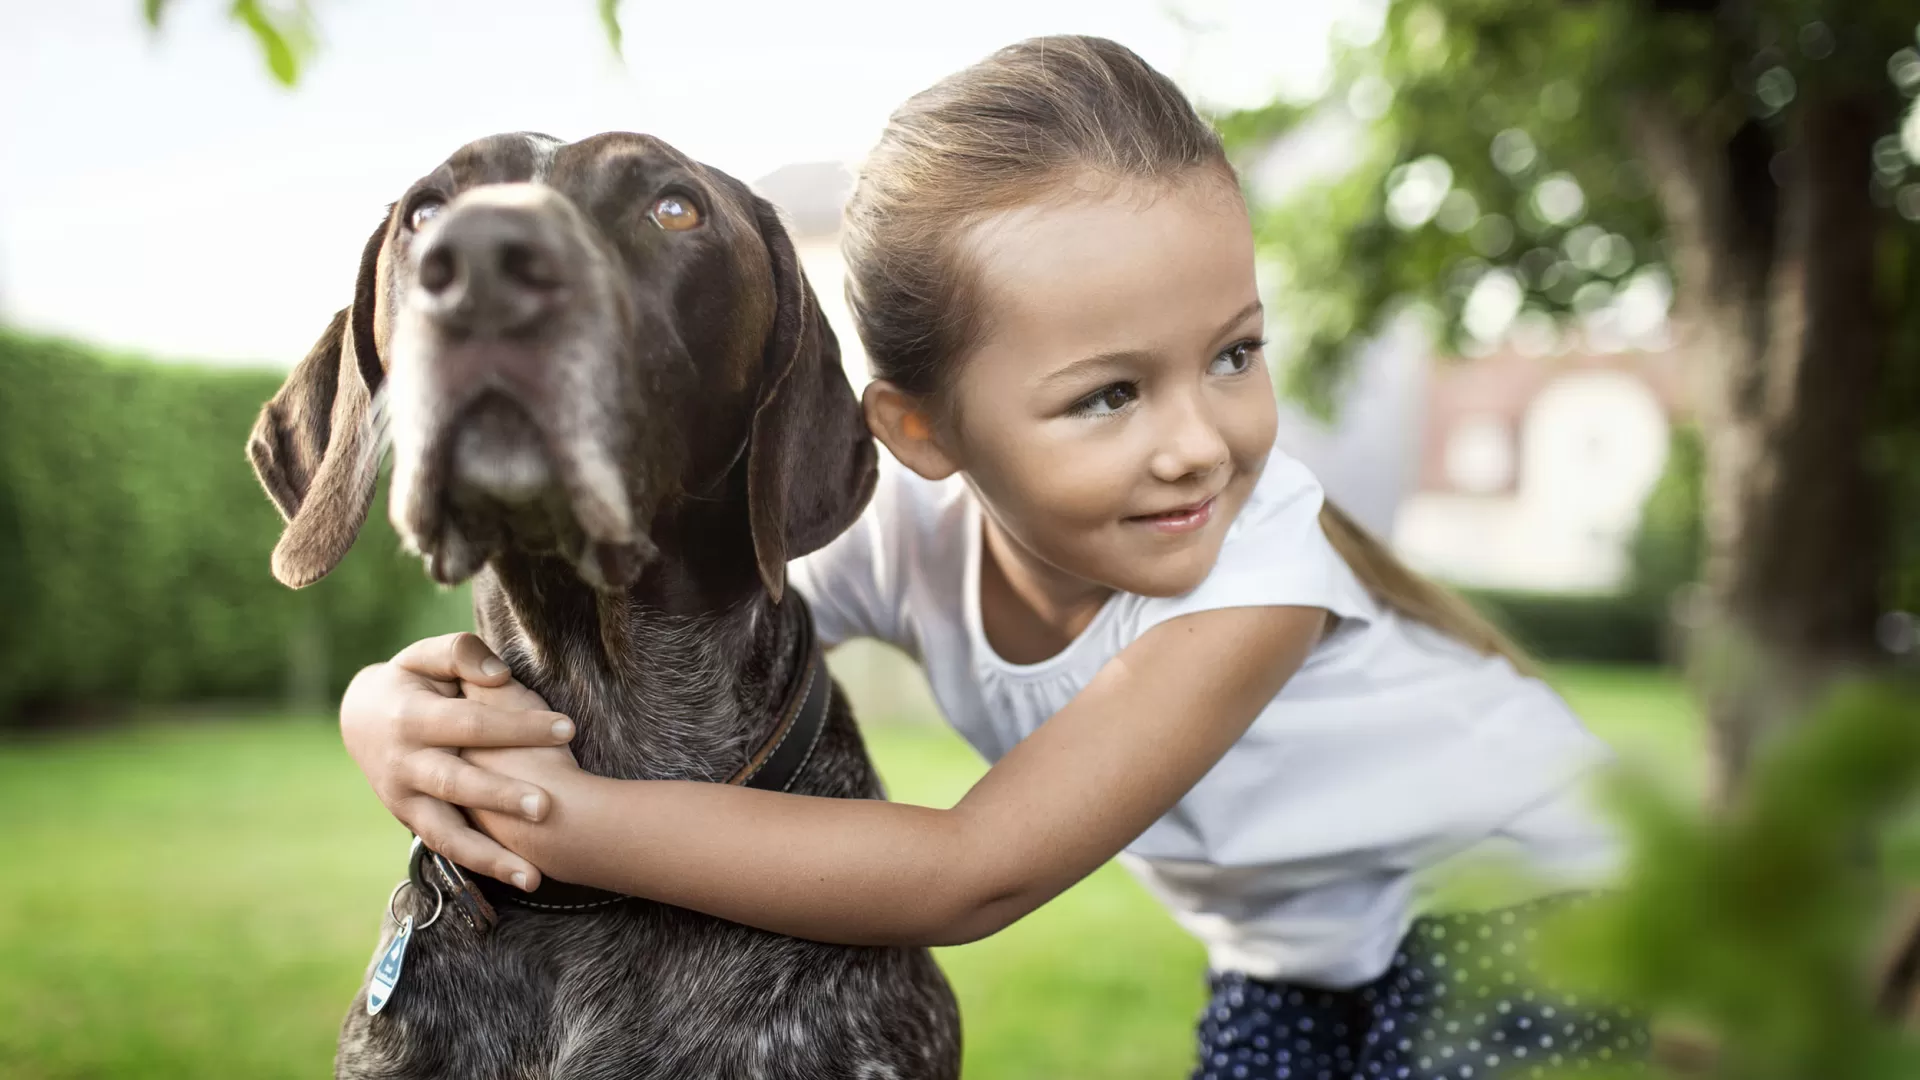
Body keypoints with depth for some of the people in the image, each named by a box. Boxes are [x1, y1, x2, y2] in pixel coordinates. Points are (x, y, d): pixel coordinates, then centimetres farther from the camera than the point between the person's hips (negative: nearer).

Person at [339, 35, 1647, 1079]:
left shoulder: (1261, 560, -38)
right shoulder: (907, 527, -23)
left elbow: (979, 873, -41)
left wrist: (560, 813, -46)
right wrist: (408, 701, -42)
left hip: (1521, 907, -3)